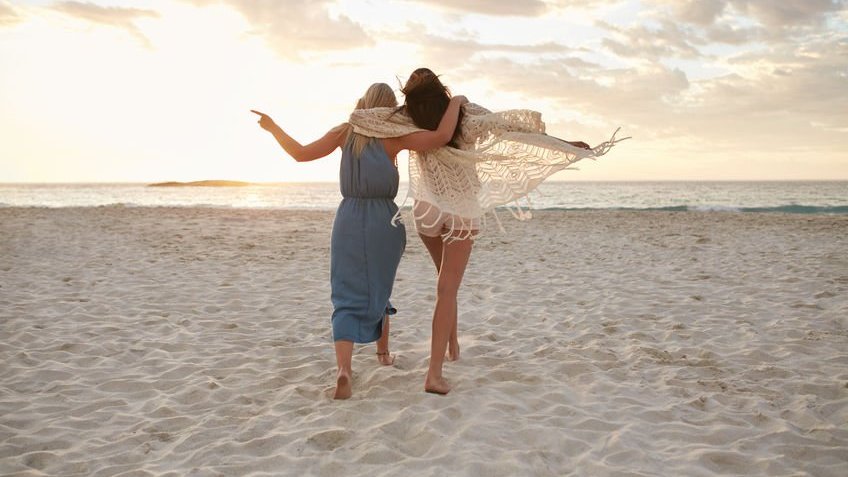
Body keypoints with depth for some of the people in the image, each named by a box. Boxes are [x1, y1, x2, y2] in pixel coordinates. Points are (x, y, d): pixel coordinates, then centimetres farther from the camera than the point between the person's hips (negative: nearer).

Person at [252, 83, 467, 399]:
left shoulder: (345, 132, 4)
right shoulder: (394, 135, -4)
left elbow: (301, 154, 3)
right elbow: (441, 137, -15)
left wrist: (272, 127, 17)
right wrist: (455, 102, 0)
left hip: (349, 219, 1)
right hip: (385, 220, -1)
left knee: (348, 297, -3)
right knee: (378, 287, 23)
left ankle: (344, 369, -24)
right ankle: (383, 350, 39)